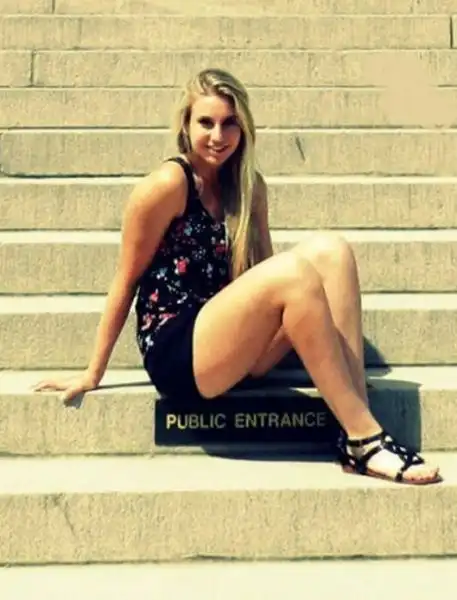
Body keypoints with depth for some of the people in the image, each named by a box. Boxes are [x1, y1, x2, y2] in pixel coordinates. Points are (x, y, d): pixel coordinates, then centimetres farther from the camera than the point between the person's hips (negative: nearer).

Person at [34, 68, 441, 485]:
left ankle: (355, 438, -20)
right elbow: (126, 281, -4)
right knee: (294, 272, -28)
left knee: (329, 251, -15)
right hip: (175, 352, -6)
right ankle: (365, 439, -21)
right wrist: (92, 375, 1)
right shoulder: (169, 184, -9)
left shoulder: (250, 186, 10)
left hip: (235, 351, 6)